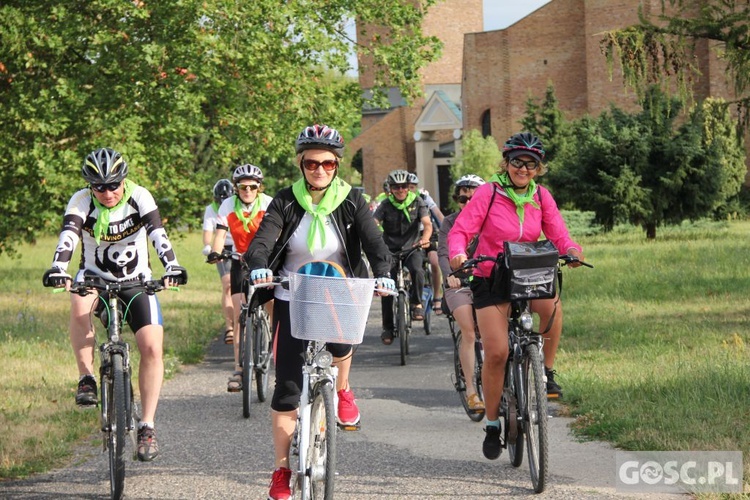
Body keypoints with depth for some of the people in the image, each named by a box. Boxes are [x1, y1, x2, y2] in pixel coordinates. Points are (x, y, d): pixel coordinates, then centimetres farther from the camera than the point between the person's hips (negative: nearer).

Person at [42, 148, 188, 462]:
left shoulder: (139, 197, -17)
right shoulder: (81, 201, -17)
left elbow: (157, 233, -30)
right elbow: (68, 235, -33)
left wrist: (172, 266, -47)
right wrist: (58, 268, -52)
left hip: (136, 281, 1)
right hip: (95, 277, -1)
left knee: (152, 348, -15)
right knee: (79, 307, -36)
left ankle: (147, 426, -5)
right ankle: (86, 378, -19)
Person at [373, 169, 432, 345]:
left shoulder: (417, 202, -3)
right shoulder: (386, 205, -4)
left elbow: (427, 224, -13)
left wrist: (424, 238, -36)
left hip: (411, 247, -1)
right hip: (390, 249, 1)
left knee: (417, 270, -32)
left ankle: (417, 303, -7)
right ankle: (387, 327, 3)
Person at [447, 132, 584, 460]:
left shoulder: (541, 197, 2)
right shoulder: (488, 193, -9)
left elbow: (558, 235, -3)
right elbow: (461, 230, -13)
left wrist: (571, 249, -26)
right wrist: (457, 253, -34)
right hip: (490, 279, -2)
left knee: (552, 306, -32)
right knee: (497, 352, -13)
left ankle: (546, 372, -10)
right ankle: (492, 425, 4)